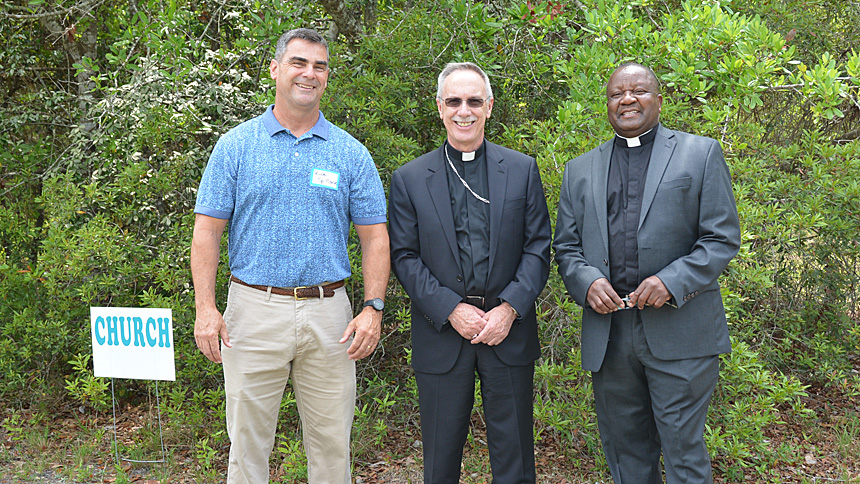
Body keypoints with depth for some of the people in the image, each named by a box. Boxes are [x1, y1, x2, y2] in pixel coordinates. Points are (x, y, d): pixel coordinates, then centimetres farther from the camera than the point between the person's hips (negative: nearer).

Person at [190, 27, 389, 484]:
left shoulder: (351, 153, 6)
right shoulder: (236, 146, 3)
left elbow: (374, 237, 5)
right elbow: (207, 229, 1)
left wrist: (373, 308, -5)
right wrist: (205, 308, -8)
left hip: (328, 314, 1)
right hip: (255, 309, -1)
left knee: (332, 441, 10)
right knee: (248, 440, 8)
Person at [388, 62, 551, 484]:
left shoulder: (522, 170, 5)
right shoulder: (409, 179, 3)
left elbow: (538, 248, 2)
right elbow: (404, 257, -1)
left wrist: (508, 309, -11)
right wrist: (451, 310, -12)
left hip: (508, 332, 1)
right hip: (441, 334, 0)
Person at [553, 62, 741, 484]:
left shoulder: (701, 153, 5)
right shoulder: (580, 171, 13)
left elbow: (723, 238, -1)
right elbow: (566, 246, 12)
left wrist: (672, 281, -16)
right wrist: (586, 281, -10)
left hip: (679, 334, -3)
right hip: (607, 334, 3)